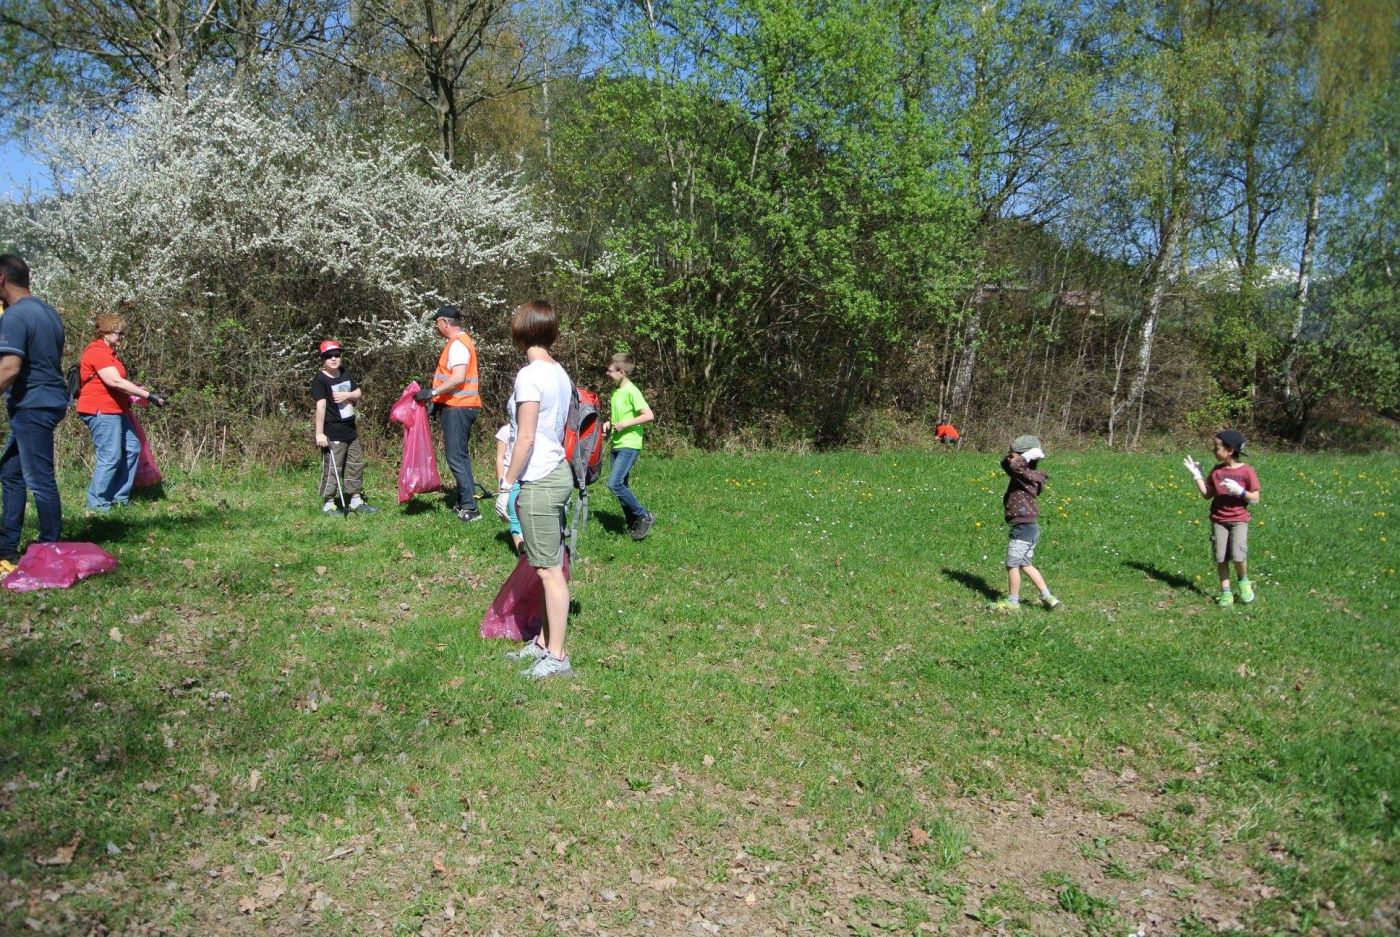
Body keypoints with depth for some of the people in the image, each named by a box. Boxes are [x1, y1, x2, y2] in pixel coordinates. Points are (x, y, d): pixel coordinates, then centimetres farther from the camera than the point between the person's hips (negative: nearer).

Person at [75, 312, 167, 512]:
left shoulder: (109, 352, 19)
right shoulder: (97, 351, -14)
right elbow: (115, 382, -24)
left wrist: (137, 390, 9)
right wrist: (149, 395, -24)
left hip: (115, 411, 11)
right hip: (101, 411, -11)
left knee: (132, 448, 9)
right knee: (111, 457, -10)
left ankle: (120, 496, 15)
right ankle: (96, 502, -1)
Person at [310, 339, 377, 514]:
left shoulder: (345, 374, 9)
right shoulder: (320, 380, -14)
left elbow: (359, 393, 14)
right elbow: (320, 406, -21)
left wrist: (348, 395, -9)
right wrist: (319, 433, -24)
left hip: (350, 429, 8)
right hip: (332, 434, -8)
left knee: (356, 464, 14)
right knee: (332, 469, -4)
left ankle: (356, 500, 25)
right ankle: (328, 504, 6)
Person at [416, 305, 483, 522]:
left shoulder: (458, 344, -15)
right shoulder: (461, 341, 17)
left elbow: (458, 377, -26)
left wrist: (432, 392, -24)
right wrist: (438, 399, 21)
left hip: (457, 408, -11)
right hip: (460, 406, 11)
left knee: (456, 457, -9)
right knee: (460, 455, 15)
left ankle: (470, 507, -9)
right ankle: (465, 502, 22)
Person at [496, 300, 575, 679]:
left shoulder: (530, 375, -15)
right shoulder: (560, 373, 11)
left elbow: (525, 438, -18)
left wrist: (506, 486, -12)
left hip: (538, 481, -9)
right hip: (559, 473, 9)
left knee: (549, 570, -3)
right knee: (551, 567, 15)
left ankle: (556, 657, 4)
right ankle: (544, 642, 27)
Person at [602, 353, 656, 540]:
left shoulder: (632, 391, -14)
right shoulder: (615, 392, 12)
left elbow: (649, 416, -20)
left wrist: (625, 424, -19)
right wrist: (608, 424, 6)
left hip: (629, 446, -9)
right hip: (616, 445, 9)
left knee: (614, 484, -19)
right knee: (621, 486, 9)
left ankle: (644, 516, -5)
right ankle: (633, 524, 20)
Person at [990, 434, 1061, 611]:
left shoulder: (1026, 475, -17)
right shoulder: (1022, 475, 10)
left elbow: (1014, 466, -37)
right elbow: (1005, 463, 23)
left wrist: (1028, 455, -21)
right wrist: (1013, 451, 6)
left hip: (1023, 528, -10)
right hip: (1031, 527, 10)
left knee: (1012, 565, 4)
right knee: (1025, 564, 18)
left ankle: (1012, 602, 17)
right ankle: (1047, 597, 20)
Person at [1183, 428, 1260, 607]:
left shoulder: (1247, 471, -6)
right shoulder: (1216, 470, 6)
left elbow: (1255, 499, -4)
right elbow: (1207, 494, 9)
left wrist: (1239, 491, -20)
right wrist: (1197, 475, 4)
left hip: (1239, 520, -4)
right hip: (1218, 520, 4)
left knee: (1238, 555, -18)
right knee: (1221, 558, 1)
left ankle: (1244, 582, 11)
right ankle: (1226, 593, 11)